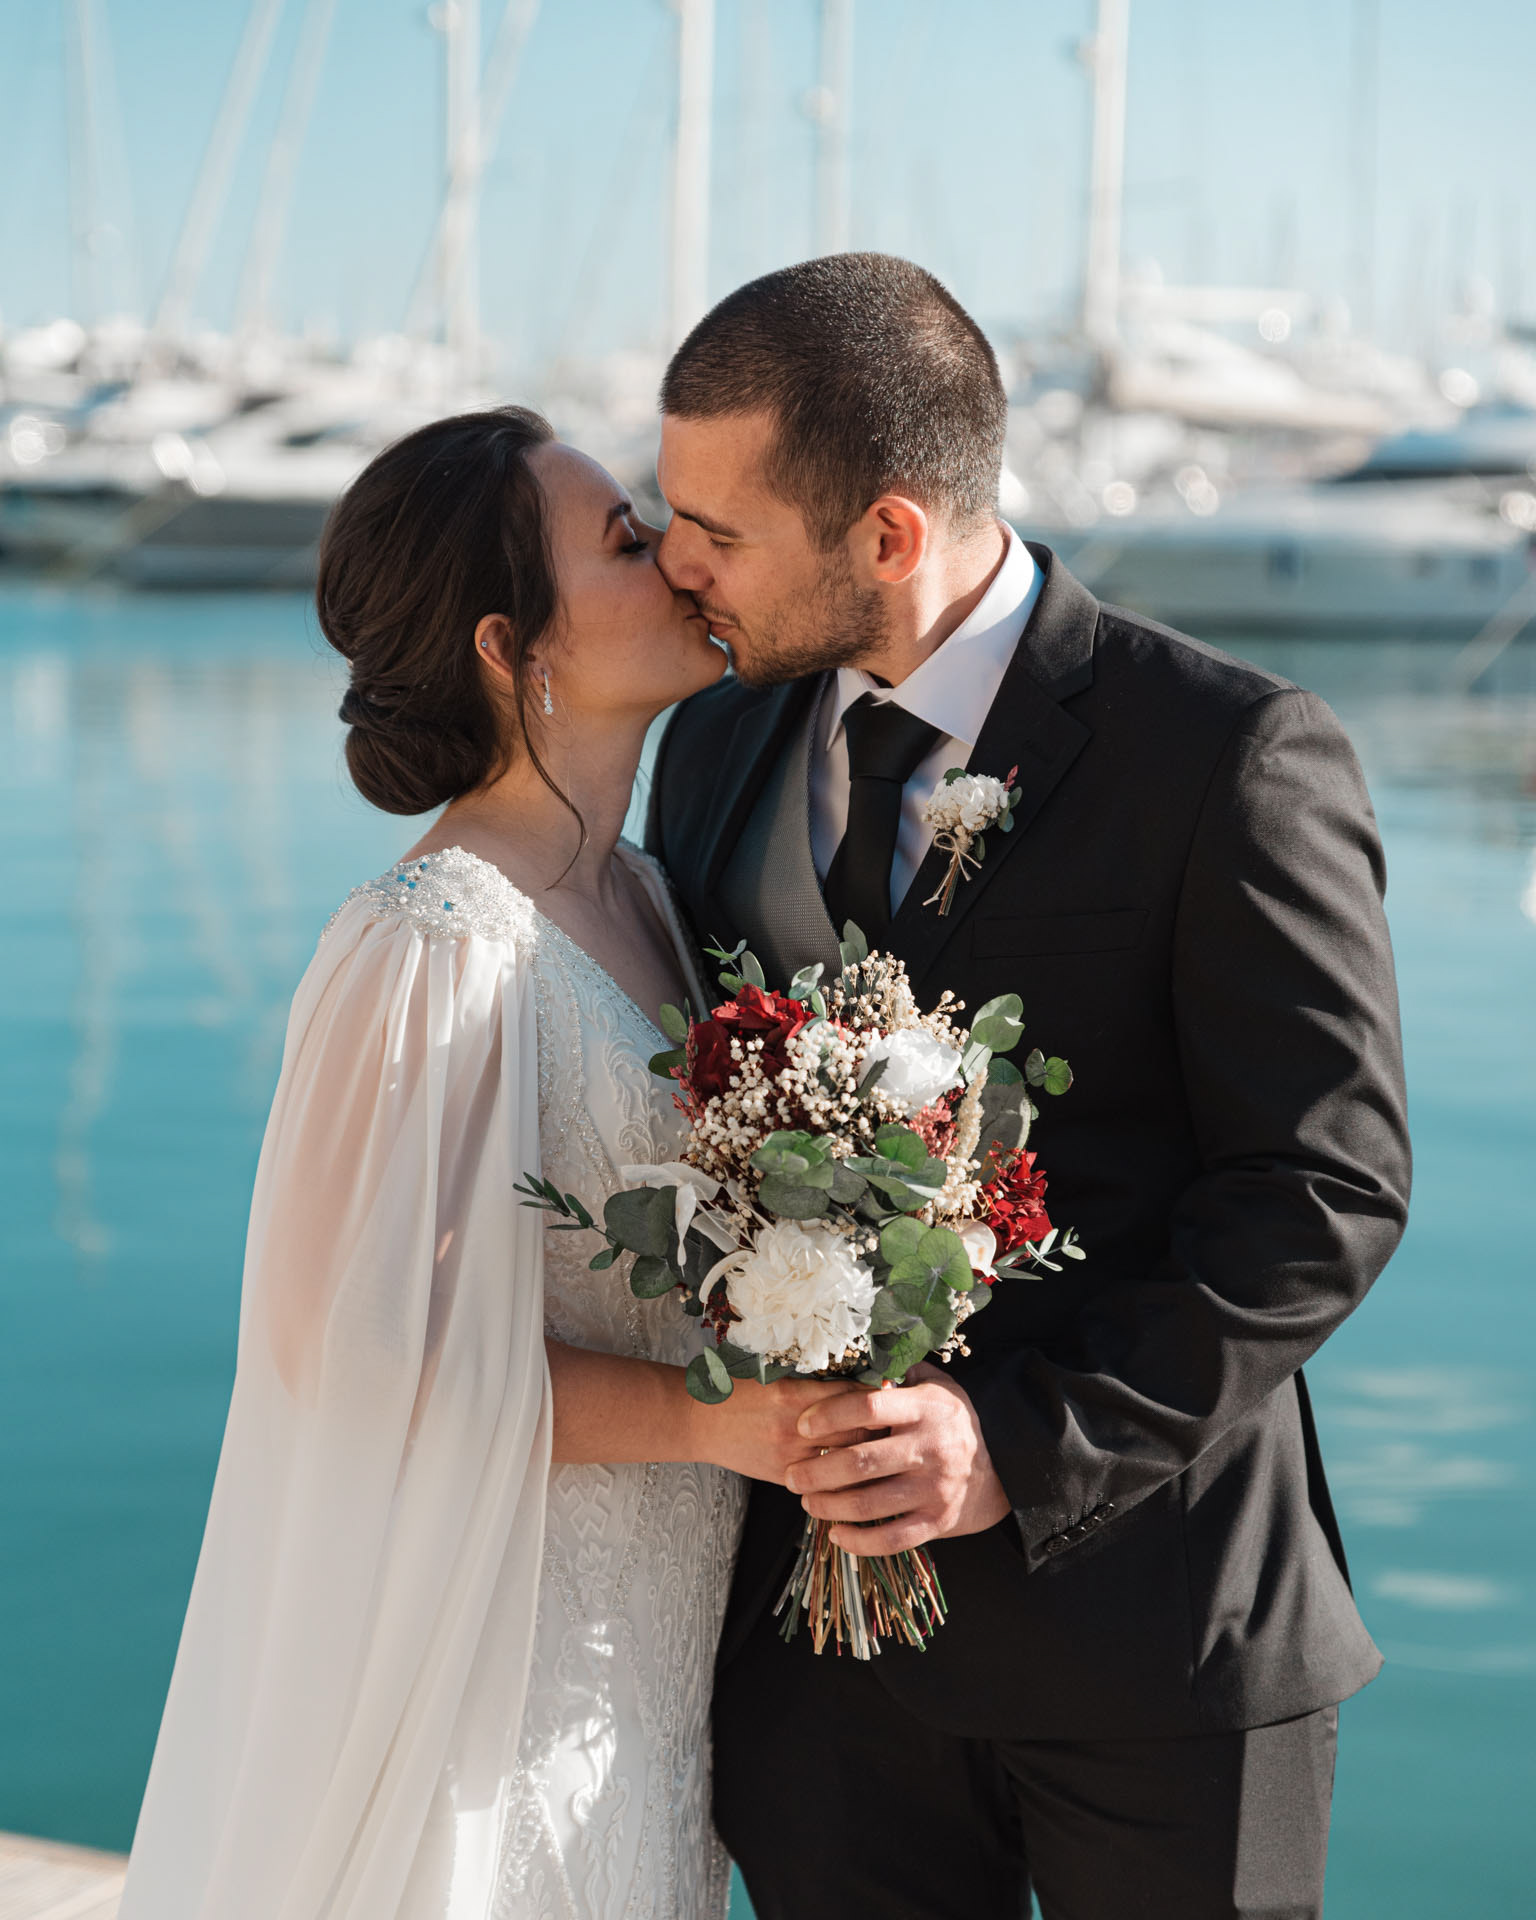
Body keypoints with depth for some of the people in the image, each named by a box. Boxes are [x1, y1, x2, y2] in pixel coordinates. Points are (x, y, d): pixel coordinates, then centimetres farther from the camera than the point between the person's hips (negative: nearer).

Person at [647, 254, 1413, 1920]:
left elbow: (1327, 1186, -13)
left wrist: (1029, 1442, -21)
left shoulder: (1231, 755, -12)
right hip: (817, 1614, 5)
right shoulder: (718, 742, 6)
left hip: (1147, 1616, -4)